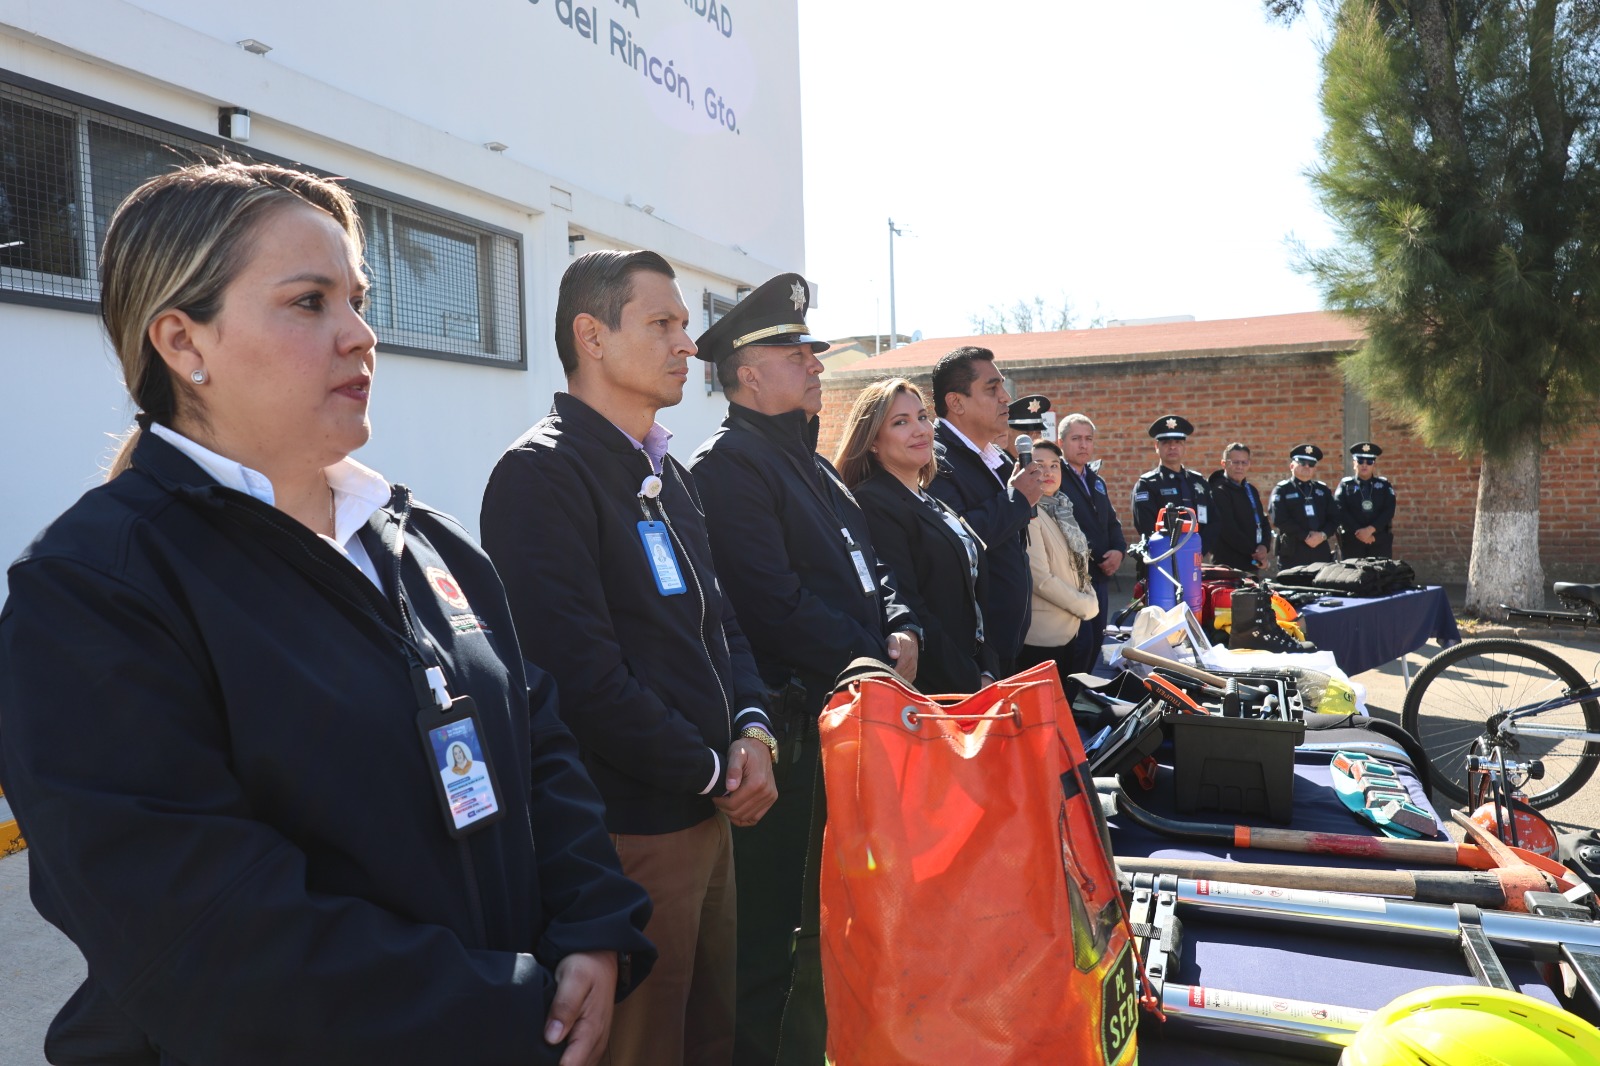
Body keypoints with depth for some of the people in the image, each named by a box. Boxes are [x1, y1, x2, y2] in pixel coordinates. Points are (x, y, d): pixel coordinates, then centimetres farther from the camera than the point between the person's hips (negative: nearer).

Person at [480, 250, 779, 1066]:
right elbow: (587, 680, -22)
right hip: (631, 830, -8)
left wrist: (752, 728, -1)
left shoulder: (666, 473, 13)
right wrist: (713, 772, -12)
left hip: (708, 814, 8)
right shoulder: (542, 473, -16)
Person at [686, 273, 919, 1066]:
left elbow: (869, 566, 20)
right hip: (791, 725, -9)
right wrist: (874, 663, -14)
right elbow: (776, 603, -20)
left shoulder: (813, 465, 18)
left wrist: (902, 629, 1)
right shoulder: (727, 465, -12)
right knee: (776, 919, 2)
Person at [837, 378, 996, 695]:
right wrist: (973, 685, -17)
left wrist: (987, 674, 1)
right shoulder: (871, 504, -14)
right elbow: (906, 614, -20)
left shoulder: (936, 508, 14)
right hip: (922, 694, -8)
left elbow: (974, 598, 14)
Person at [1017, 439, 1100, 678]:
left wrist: (1091, 599, 1)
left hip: (1070, 631, 9)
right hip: (1043, 637, -9)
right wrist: (1086, 606, -9)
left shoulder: (1060, 510, 12)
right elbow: (1041, 579, -20)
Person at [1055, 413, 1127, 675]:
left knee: (1096, 642, 11)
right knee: (1081, 642, -12)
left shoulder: (1097, 481, 19)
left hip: (1099, 575, 8)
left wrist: (1119, 550, 3)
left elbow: (1112, 522, 23)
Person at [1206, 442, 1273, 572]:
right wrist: (1254, 552, -13)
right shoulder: (1219, 491, -10)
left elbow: (1263, 522, 18)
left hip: (1253, 564, 8)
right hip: (1229, 565, -8)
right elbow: (1228, 530, -18)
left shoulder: (1251, 490, 16)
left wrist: (1264, 547, -2)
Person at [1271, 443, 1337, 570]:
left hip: (1321, 553, 4)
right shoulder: (1281, 490, 4)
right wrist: (1305, 537, -13)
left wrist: (1323, 535, -9)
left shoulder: (1323, 489, 19)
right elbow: (1280, 520, -9)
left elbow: (1334, 518, 10)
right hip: (1292, 553, -4)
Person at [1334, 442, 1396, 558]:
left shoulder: (1384, 485, 13)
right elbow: (1340, 511, -5)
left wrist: (1370, 529, -15)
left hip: (1380, 541, 1)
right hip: (1352, 542, -1)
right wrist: (1359, 532, -14)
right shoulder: (1345, 485, 9)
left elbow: (1389, 510, -1)